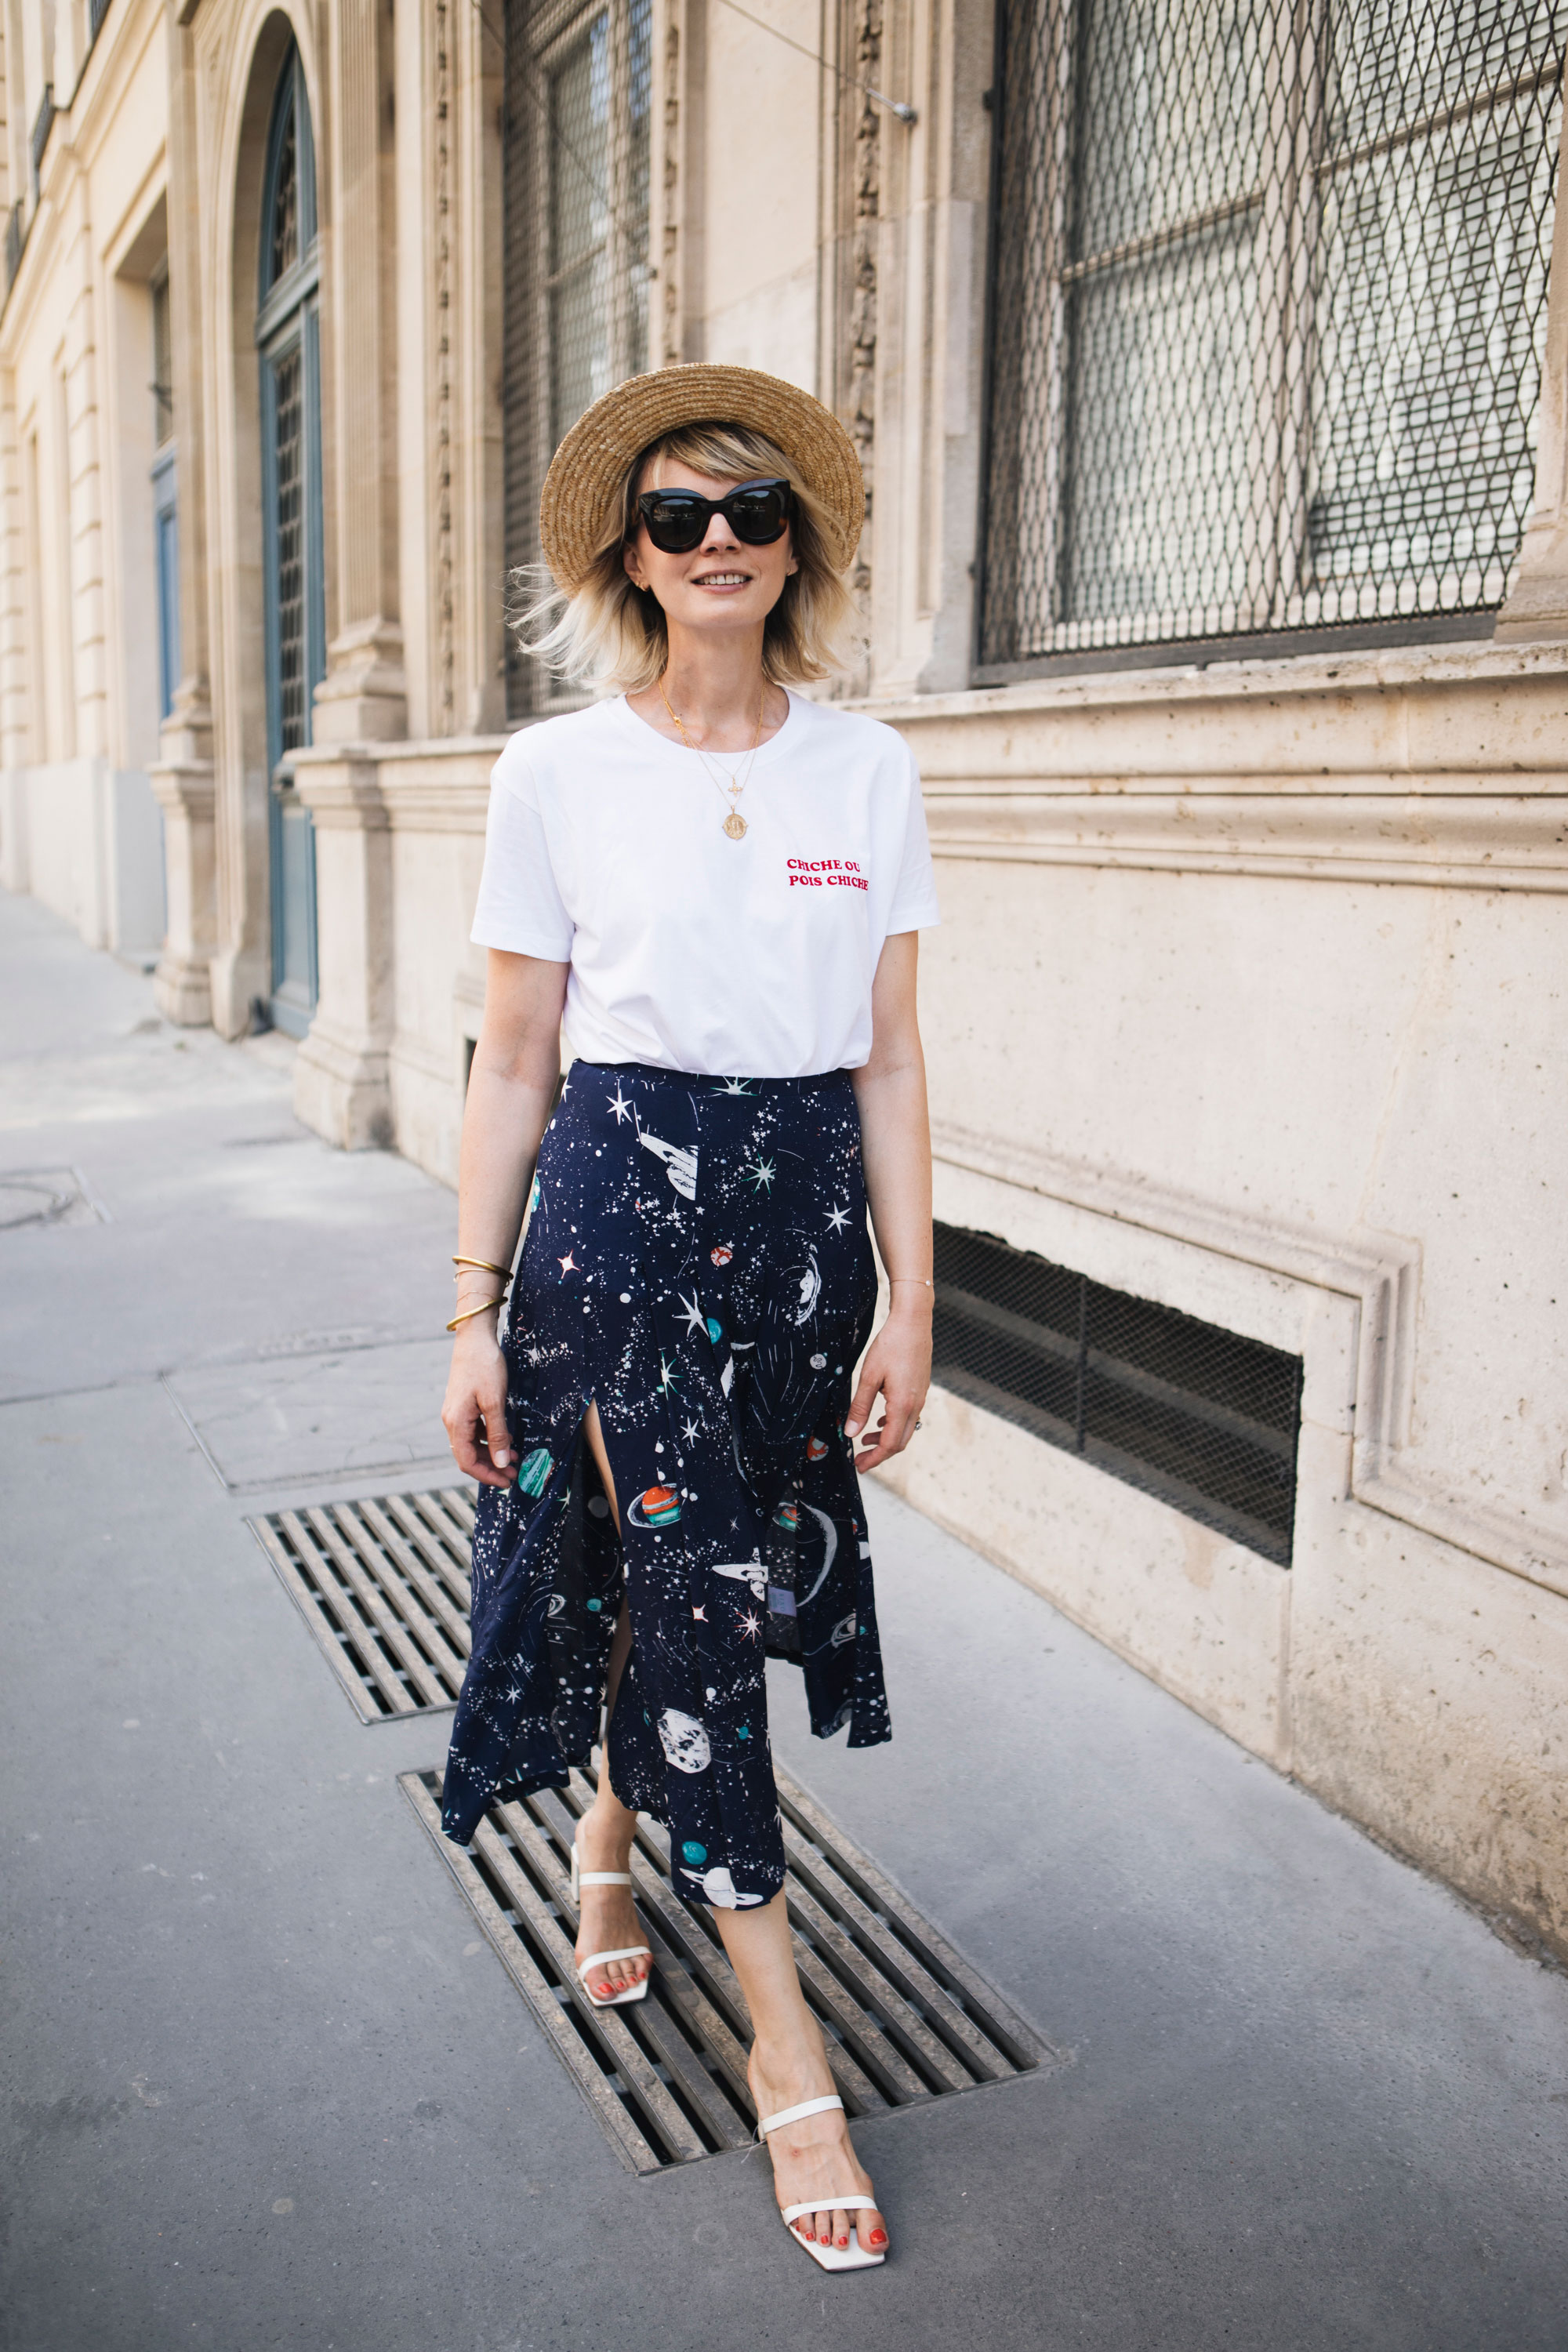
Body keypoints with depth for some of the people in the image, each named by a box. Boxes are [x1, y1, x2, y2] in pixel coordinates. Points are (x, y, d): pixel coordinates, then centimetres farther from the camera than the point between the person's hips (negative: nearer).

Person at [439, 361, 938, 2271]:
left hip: (808, 1203, 3)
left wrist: (910, 1303, 0)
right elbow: (512, 1061, 0)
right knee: (687, 1591, -2)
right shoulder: (558, 773, -2)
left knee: (696, 1584, 15)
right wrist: (475, 1310, -2)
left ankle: (612, 1837, 48)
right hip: (621, 1196, -2)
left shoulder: (868, 770, 2)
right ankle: (786, 2051, 15)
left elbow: (888, 1057, 3)